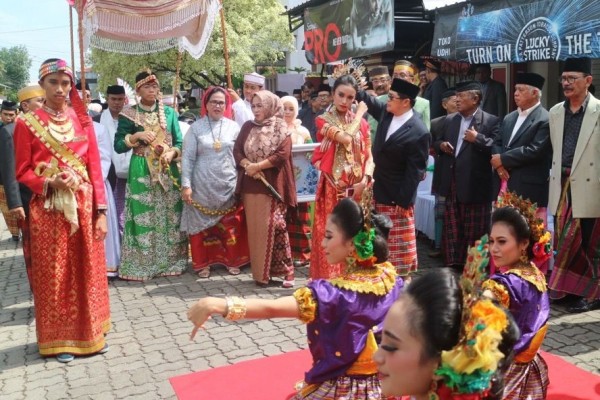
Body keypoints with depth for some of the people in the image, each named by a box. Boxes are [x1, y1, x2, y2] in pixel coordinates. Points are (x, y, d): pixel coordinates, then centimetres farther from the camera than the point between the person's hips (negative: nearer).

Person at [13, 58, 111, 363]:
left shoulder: (82, 120, 6)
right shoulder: (27, 124, -2)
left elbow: (95, 167, 3)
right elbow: (23, 172, 1)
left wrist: (101, 211, -3)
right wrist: (49, 183, -19)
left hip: (84, 208, 3)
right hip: (48, 210, -2)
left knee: (87, 272, 10)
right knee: (54, 276, 5)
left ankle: (90, 332, 25)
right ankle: (60, 339, 19)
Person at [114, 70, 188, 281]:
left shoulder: (169, 113, 10)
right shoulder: (129, 114, 3)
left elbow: (179, 142, 10)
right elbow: (118, 145, 0)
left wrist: (172, 153, -10)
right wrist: (137, 136, -13)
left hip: (168, 170, 3)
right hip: (141, 172, -2)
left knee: (170, 217, 3)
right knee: (142, 217, -4)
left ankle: (170, 262, 12)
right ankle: (140, 265, 3)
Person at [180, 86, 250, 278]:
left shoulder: (233, 127, 5)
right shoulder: (196, 127, 0)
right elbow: (187, 158, -2)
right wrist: (186, 185, -8)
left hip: (228, 185, 1)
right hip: (202, 186, -1)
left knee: (231, 225, 7)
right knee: (203, 224, 6)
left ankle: (232, 260, 21)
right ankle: (203, 263, 18)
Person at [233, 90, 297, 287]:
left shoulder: (281, 129, -1)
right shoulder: (248, 127, 13)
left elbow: (282, 155, -13)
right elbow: (237, 150, 6)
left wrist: (257, 166, -14)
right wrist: (248, 166, -12)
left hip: (272, 185, -4)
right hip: (250, 185, 4)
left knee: (274, 226, -9)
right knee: (255, 229, 6)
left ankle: (285, 270, 1)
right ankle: (260, 273, 14)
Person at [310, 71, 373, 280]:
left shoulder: (362, 122, 9)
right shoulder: (324, 120, -2)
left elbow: (368, 154, 7)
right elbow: (345, 138, -19)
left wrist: (365, 179, -10)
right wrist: (359, 114, -5)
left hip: (357, 188, 3)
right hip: (333, 187, -3)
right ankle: (329, 279, 11)